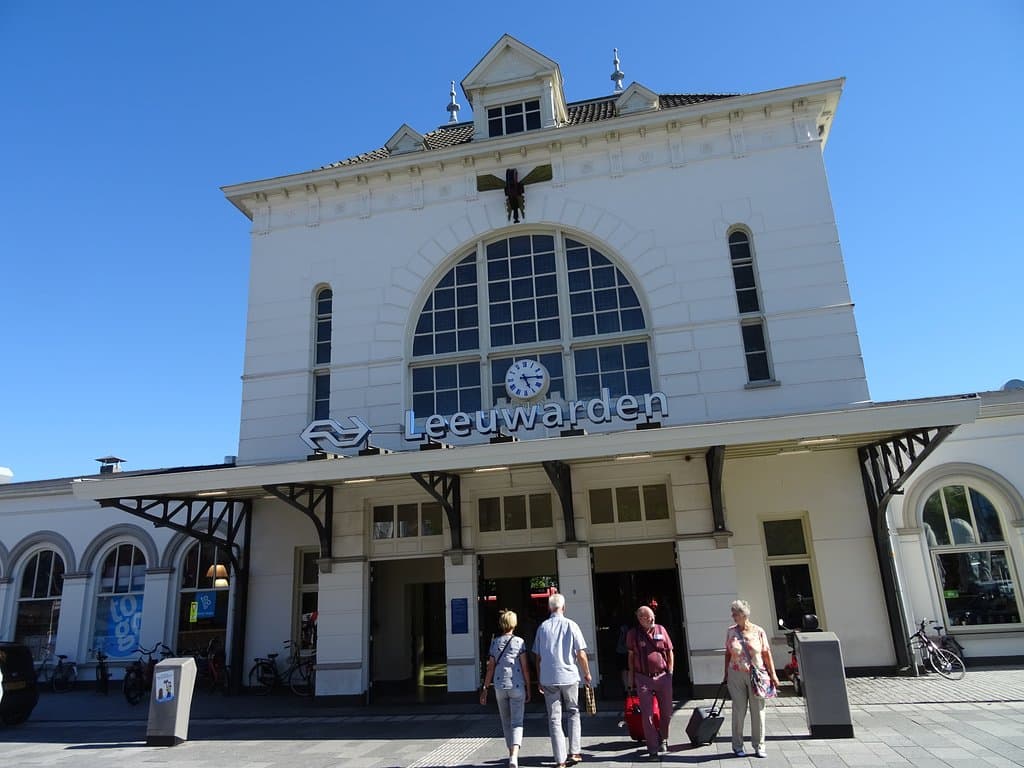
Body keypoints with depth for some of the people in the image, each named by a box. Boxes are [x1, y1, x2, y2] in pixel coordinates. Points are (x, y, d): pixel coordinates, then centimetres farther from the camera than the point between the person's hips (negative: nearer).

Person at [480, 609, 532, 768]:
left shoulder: (495, 642, 4)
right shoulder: (519, 642, -4)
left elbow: (490, 668, 3)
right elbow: (525, 667, -5)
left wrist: (485, 689, 10)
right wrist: (528, 689, 2)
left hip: (500, 686, 3)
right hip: (517, 686, -3)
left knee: (506, 722, 18)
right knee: (517, 722, -2)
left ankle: (512, 754, 27)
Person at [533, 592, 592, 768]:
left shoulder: (542, 627, 1)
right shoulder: (571, 625, -4)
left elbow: (538, 657, 5)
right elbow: (581, 654, -5)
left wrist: (539, 679, 15)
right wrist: (587, 674, 10)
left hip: (548, 679, 1)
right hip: (569, 676, -1)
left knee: (554, 719, 6)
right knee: (573, 714, 18)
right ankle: (574, 752, 15)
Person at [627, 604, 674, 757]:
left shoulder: (660, 630, 1)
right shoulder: (634, 634, -2)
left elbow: (670, 652, 8)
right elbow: (631, 656, 8)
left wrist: (670, 673, 3)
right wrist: (631, 678, 8)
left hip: (662, 676, 2)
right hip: (643, 679, -2)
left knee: (666, 712, 12)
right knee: (647, 715, -1)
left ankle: (663, 739, 37)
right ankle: (653, 747, 10)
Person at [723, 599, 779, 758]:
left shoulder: (758, 631, -1)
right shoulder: (731, 631, 4)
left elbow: (767, 654, 2)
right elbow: (728, 654, 9)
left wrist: (773, 674, -2)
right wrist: (726, 675, 10)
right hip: (736, 675, 1)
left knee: (758, 711, 4)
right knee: (738, 711, 2)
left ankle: (759, 747, 17)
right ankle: (737, 746, 14)